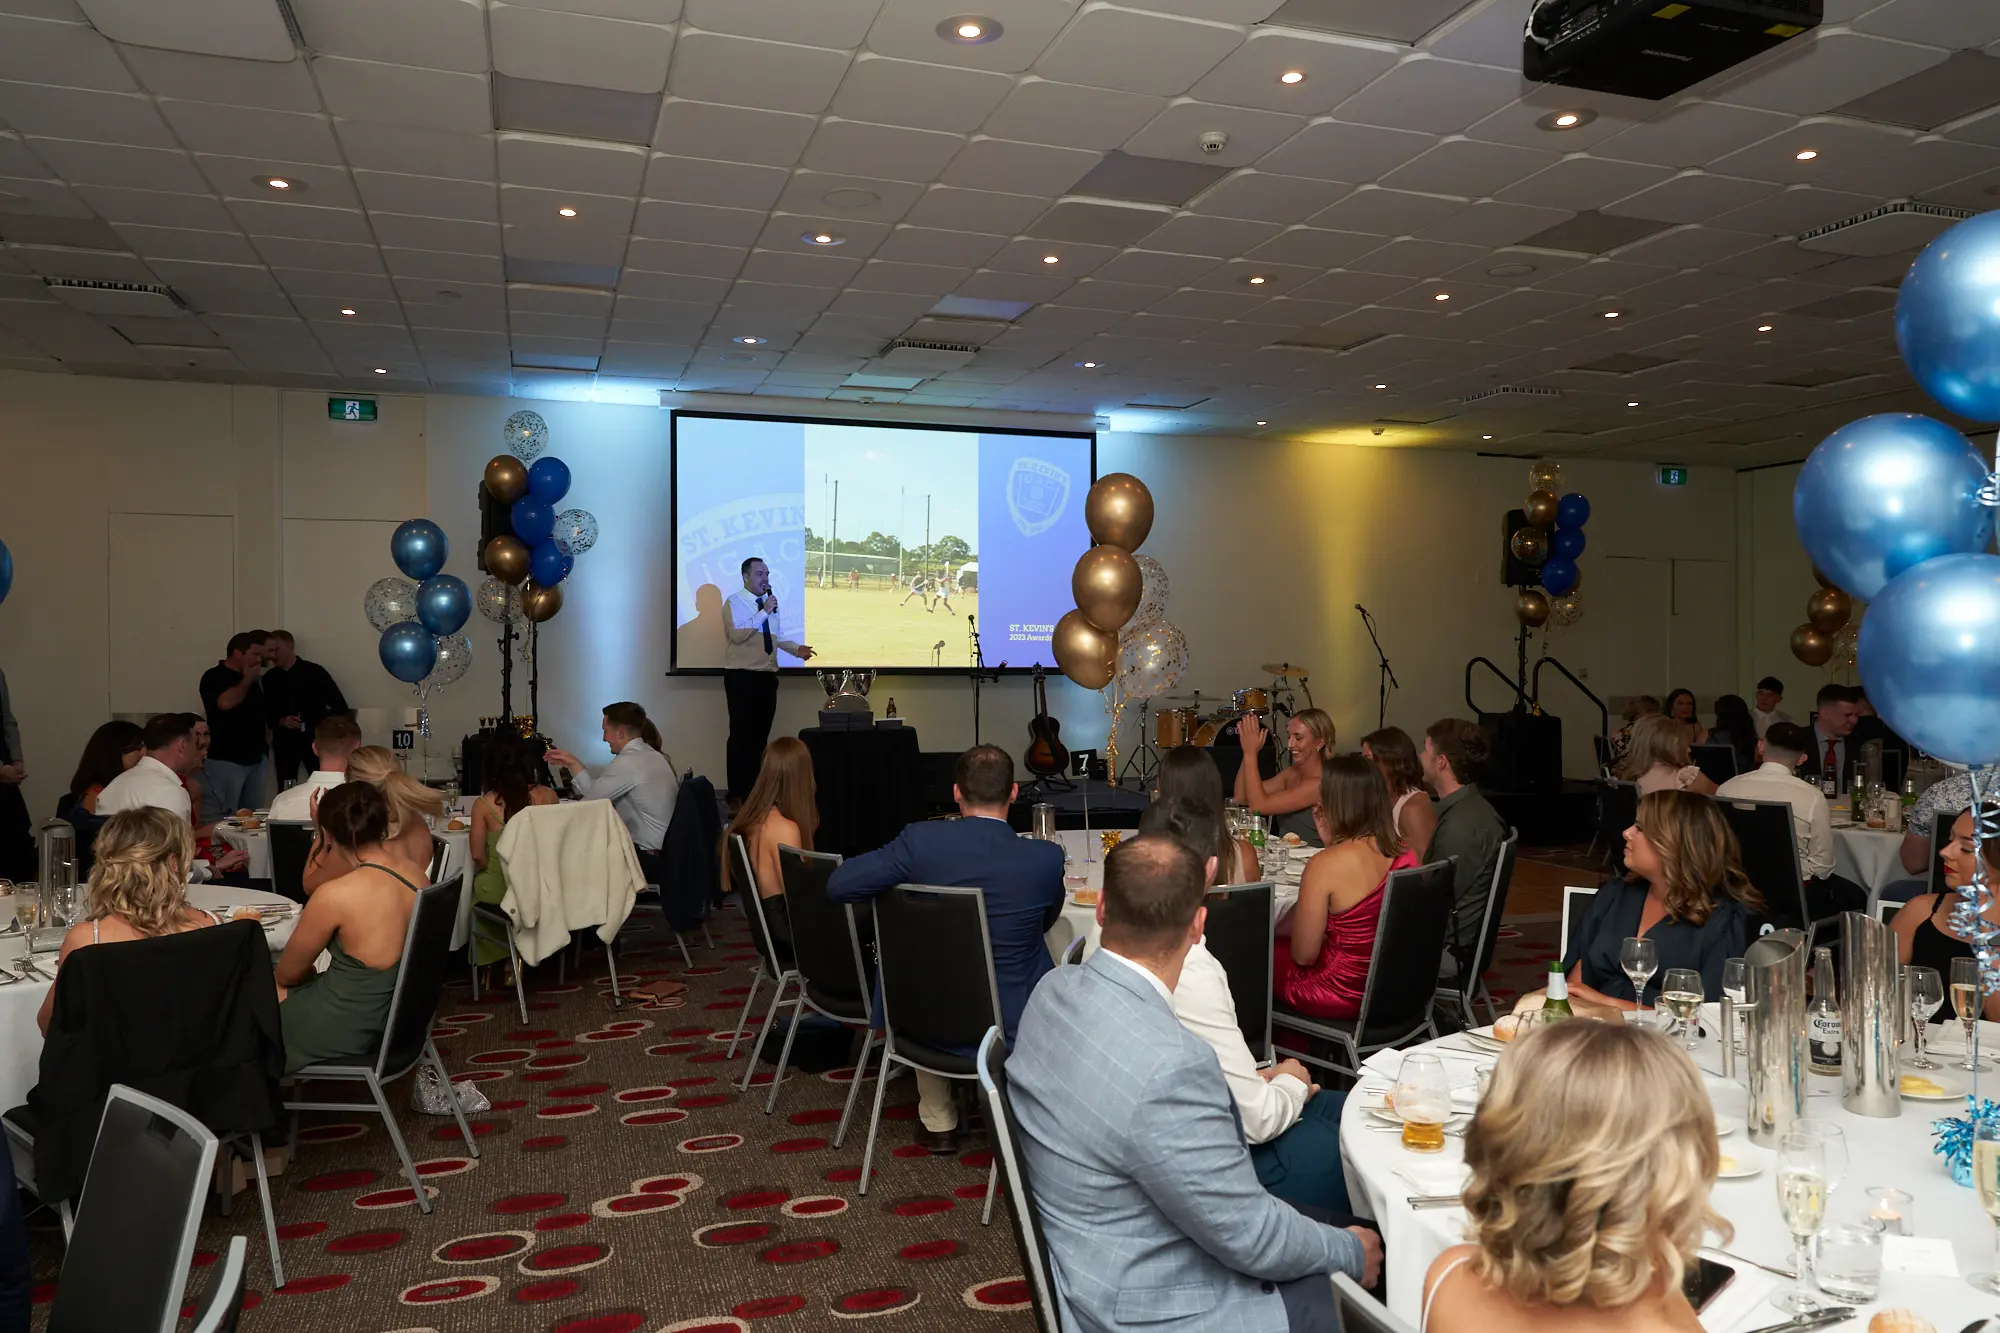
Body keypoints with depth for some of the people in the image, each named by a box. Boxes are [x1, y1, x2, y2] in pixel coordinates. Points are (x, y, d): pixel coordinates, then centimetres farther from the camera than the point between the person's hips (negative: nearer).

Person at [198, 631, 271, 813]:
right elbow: (226, 702, -25)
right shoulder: (214, 677, -7)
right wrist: (247, 680, -11)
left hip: (255, 758, 7)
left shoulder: (253, 678, 14)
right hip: (227, 759, -7)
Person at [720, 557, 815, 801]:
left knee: (760, 735, 11)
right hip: (742, 677, -7)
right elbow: (737, 634, -24)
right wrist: (764, 612, -23)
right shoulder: (734, 602, -8)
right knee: (742, 735, -4)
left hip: (767, 676, 7)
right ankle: (737, 793, 3)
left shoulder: (769, 602, 14)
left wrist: (796, 649, 8)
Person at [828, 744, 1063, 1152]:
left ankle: (938, 1122, 39)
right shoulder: (1046, 858, -15)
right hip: (1013, 1024, -1)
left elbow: (838, 884, -13)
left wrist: (907, 887, 3)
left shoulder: (922, 840, -16)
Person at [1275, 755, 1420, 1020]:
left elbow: (1303, 955, -15)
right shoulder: (1406, 854, -5)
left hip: (1343, 996, -7)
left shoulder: (1324, 865, -23)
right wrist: (1332, 842, 9)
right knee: (1285, 940, 25)